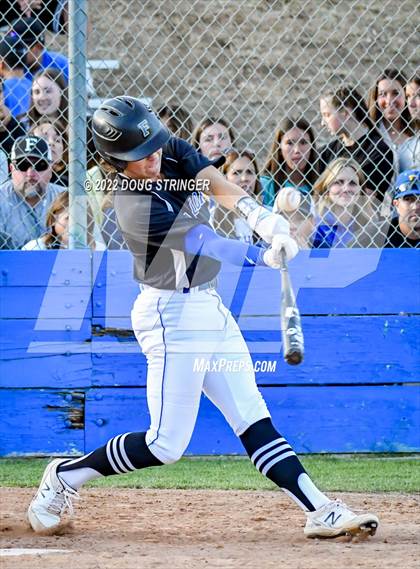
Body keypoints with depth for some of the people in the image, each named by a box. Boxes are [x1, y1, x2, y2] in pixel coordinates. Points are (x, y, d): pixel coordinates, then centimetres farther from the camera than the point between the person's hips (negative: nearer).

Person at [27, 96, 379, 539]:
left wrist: (264, 219, -32)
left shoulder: (175, 153, 0)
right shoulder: (137, 207, -23)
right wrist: (266, 257, -41)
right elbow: (204, 243, -29)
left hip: (209, 305, 8)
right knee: (166, 445, -4)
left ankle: (320, 511, -2)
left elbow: (221, 187, -13)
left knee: (253, 419, 4)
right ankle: (66, 476, 13)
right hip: (172, 316, -8)